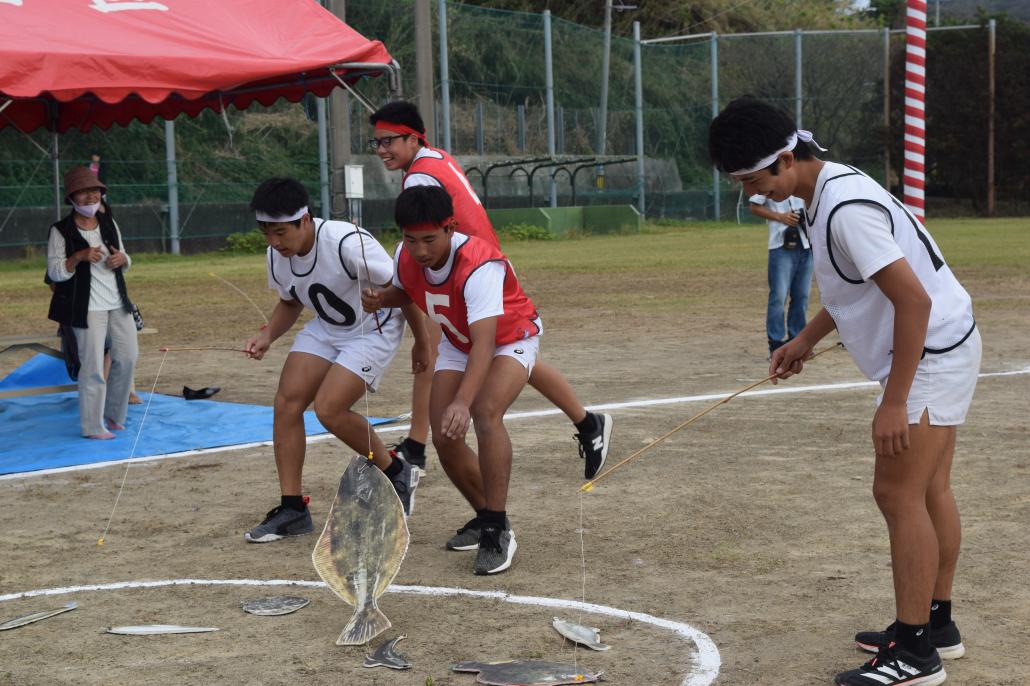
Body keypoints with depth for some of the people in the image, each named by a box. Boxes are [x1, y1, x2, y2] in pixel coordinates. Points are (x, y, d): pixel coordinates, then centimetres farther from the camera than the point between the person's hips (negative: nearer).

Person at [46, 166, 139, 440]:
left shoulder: (109, 224, 10)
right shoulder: (61, 231, -7)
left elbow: (126, 262, 18)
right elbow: (54, 272, -10)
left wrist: (122, 259, -6)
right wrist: (79, 256, -25)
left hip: (118, 304, 6)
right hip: (87, 307, -6)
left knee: (127, 357, 7)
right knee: (93, 366, -6)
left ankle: (113, 415, 25)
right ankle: (93, 426, 4)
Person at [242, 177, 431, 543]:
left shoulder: (348, 243, -32)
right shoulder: (277, 255, -9)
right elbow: (290, 302, 12)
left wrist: (422, 343, -10)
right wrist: (268, 335, -8)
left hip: (374, 330, -7)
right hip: (324, 328, 7)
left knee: (329, 409, -20)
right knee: (287, 401, -8)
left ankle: (397, 474, 5)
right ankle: (292, 509, 1)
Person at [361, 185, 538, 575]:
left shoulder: (480, 266, -38)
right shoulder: (406, 257, -17)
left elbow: (484, 344, -47)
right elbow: (404, 291, 9)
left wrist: (462, 402, -60)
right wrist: (380, 299, -16)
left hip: (510, 341, -7)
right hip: (457, 345, 7)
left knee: (485, 414, -33)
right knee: (444, 438, -5)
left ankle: (497, 531, -24)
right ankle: (487, 518, 21)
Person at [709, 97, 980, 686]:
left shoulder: (846, 209, -26)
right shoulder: (831, 187, 7)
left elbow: (914, 299, -28)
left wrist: (894, 403, -26)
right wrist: (807, 340, 23)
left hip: (930, 353, -10)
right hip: (942, 350, 10)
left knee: (899, 494, -8)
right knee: (930, 491, 16)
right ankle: (936, 623, 27)